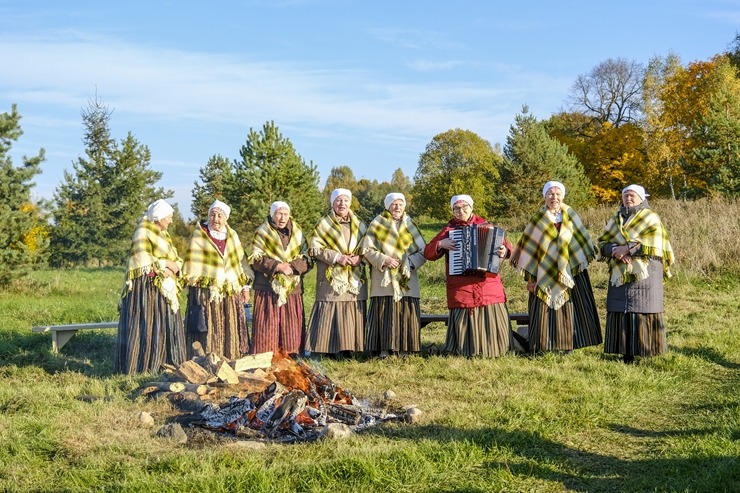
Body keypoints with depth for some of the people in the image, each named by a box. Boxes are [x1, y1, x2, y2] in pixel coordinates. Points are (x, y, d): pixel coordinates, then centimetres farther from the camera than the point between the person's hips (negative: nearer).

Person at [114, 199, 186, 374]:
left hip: (164, 290, 9)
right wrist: (165, 264, -10)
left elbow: (176, 259, 18)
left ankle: (161, 363, 11)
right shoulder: (143, 232, -7)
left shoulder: (162, 234, 19)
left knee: (165, 329, 6)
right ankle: (138, 366, -4)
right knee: (143, 328, -8)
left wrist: (175, 265, -4)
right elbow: (143, 261, -17)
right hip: (146, 287, -8)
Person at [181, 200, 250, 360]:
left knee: (230, 330, 7)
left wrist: (245, 286, 14)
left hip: (231, 291, 5)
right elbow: (192, 264, -1)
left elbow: (238, 262, 16)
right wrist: (193, 285, -7)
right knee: (208, 330, -5)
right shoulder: (199, 235, -1)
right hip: (206, 292, -4)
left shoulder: (232, 235, 12)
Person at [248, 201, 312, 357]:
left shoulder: (297, 234, 12)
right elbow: (255, 259, -5)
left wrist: (292, 266, -15)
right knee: (267, 325, -4)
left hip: (292, 288, 3)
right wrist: (277, 265, -18)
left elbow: (307, 260, 5)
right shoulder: (262, 233, 4)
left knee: (291, 325, 1)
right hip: (268, 288, -2)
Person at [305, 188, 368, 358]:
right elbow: (314, 248, -4)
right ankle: (327, 350, -5)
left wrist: (359, 258, -6)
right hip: (332, 279, -4)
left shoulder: (359, 225, 15)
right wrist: (336, 257, -14)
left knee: (353, 316, 1)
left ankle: (348, 349, 7)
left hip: (355, 279, 4)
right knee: (330, 315, -8)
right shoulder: (324, 224, 4)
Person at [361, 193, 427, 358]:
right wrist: (384, 259, -15)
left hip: (407, 281, 2)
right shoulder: (377, 225, 5)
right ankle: (384, 350, -2)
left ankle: (404, 349, 4)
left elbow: (423, 251, 7)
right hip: (384, 281, -2)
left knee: (406, 313, -1)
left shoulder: (410, 225, 12)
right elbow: (367, 250, -1)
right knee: (384, 314, -5)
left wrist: (410, 262, -10)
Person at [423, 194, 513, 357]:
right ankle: (468, 349, 12)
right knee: (465, 319, -2)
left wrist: (505, 250, -10)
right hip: (461, 287, -1)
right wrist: (441, 244, -8)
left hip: (489, 283, 1)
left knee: (492, 318, 0)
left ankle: (493, 349, 13)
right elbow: (428, 252, 11)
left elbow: (505, 243, 12)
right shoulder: (449, 229, 10)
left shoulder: (486, 226, 12)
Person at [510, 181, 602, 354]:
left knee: (567, 307, 1)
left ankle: (566, 344, 9)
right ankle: (541, 346, 2)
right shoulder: (538, 219, 2)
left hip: (566, 271, 2)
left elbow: (582, 240, 13)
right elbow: (529, 246, 2)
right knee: (543, 306, -3)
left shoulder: (570, 216, 7)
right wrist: (530, 276, -2)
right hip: (544, 273, -2)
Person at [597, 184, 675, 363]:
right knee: (621, 311, 1)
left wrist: (628, 248, -17)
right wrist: (615, 250, -13)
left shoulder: (651, 218, -1)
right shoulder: (616, 219, 14)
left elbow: (655, 246, -13)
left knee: (643, 311, -6)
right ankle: (626, 352, 6)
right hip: (620, 274, 5)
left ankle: (647, 348, 0)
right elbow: (602, 243, 9)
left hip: (645, 275, -4)